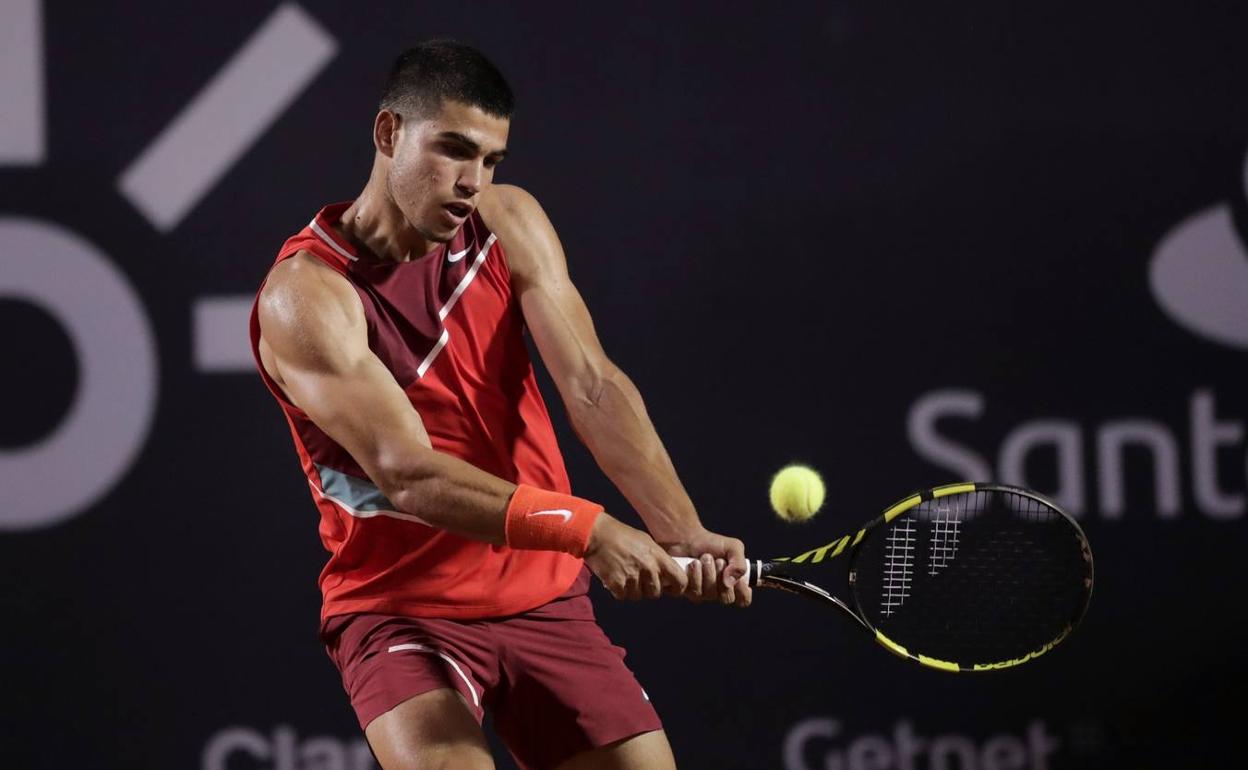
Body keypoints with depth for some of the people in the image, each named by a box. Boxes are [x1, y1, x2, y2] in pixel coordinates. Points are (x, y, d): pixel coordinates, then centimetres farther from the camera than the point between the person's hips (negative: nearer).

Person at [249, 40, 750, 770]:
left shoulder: (509, 224, 0)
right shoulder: (306, 293, -17)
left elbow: (593, 388, -12)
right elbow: (408, 474, -26)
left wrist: (684, 533, -28)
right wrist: (589, 531, -37)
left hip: (544, 600, 6)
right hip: (403, 611, -5)